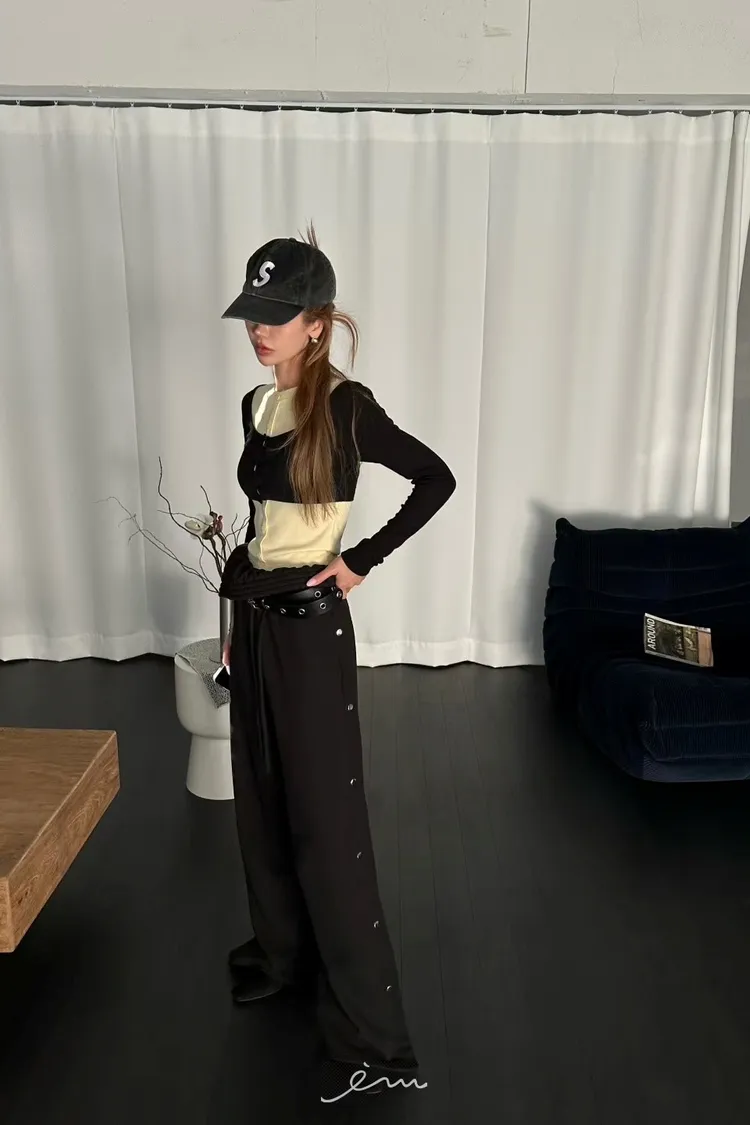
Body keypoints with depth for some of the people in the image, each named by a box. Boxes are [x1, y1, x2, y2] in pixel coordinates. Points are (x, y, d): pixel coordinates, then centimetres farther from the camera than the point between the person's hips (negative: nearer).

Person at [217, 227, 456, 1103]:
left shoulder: (346, 407, -13)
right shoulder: (256, 406, 8)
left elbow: (437, 481, -10)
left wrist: (361, 561, -11)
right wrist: (235, 617, 18)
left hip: (310, 625, -7)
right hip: (255, 619, 8)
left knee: (324, 815, -2)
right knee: (262, 796, 18)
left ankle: (371, 1036, 13)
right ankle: (283, 950, 41)